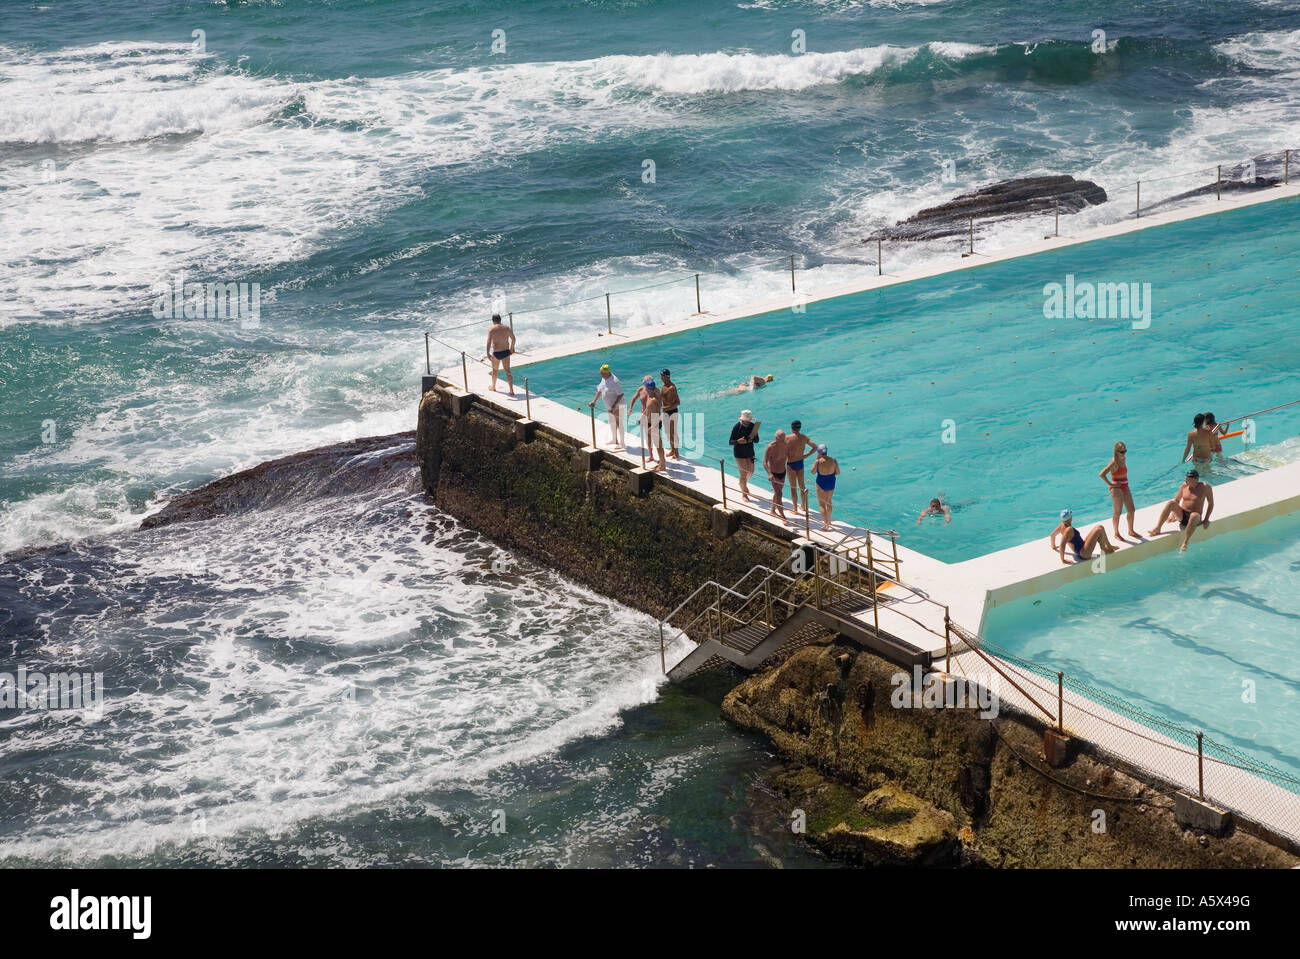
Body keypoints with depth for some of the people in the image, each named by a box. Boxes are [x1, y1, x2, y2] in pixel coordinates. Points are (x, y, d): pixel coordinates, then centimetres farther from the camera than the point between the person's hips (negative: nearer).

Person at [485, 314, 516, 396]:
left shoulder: (491, 329, -10)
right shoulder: (506, 328, 1)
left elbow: (489, 341, -21)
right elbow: (513, 338, 12)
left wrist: (488, 353, -21)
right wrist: (512, 348, 28)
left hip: (496, 353, -2)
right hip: (506, 352, 2)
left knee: (494, 370, 21)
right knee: (508, 371, 6)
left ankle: (493, 387, 40)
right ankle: (511, 391, -1)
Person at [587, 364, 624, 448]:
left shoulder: (614, 381, -26)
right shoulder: (604, 379, 2)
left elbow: (621, 394, -26)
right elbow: (600, 390, 12)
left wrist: (614, 406, -28)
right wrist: (594, 401, 4)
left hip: (617, 405, -9)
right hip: (609, 405, 9)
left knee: (618, 424, -4)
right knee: (612, 423, 22)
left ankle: (621, 444, 4)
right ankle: (614, 440, 38)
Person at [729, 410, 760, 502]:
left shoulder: (753, 426, -5)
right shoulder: (737, 427, -18)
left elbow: (757, 441, 0)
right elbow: (731, 442, -15)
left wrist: (753, 438, -23)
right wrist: (738, 441, -35)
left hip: (750, 452, 5)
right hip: (739, 453, -5)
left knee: (751, 471, 16)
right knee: (743, 473, -4)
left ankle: (743, 483, 47)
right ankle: (744, 494, 10)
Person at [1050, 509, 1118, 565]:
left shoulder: (1062, 525, -2)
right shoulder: (1069, 529, -29)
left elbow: (1053, 534, 12)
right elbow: (1062, 545, -35)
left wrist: (1053, 546, 28)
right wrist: (1063, 560, -30)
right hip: (1084, 554, -10)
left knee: (1100, 527, 12)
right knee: (1099, 530, -14)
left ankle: (1109, 546, 30)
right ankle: (1104, 550, 7)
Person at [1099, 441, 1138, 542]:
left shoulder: (1123, 459, 5)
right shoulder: (1114, 462, -20)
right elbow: (1101, 474, -28)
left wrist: (1125, 482, 13)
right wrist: (1110, 484, -19)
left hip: (1125, 487, 8)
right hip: (1117, 489, -8)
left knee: (1131, 510, 14)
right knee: (1118, 512, 1)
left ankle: (1131, 531, 31)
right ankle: (1116, 534, 14)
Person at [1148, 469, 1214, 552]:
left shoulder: (1205, 487, -5)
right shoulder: (1184, 485, 5)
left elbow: (1211, 503, 2)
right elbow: (1177, 500, 14)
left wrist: (1206, 519, -4)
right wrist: (1172, 514, 4)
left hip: (1196, 517, -4)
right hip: (1181, 516, 4)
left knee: (1194, 516, -41)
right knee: (1171, 503, -23)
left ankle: (1184, 544, -42)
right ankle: (1157, 529, -27)